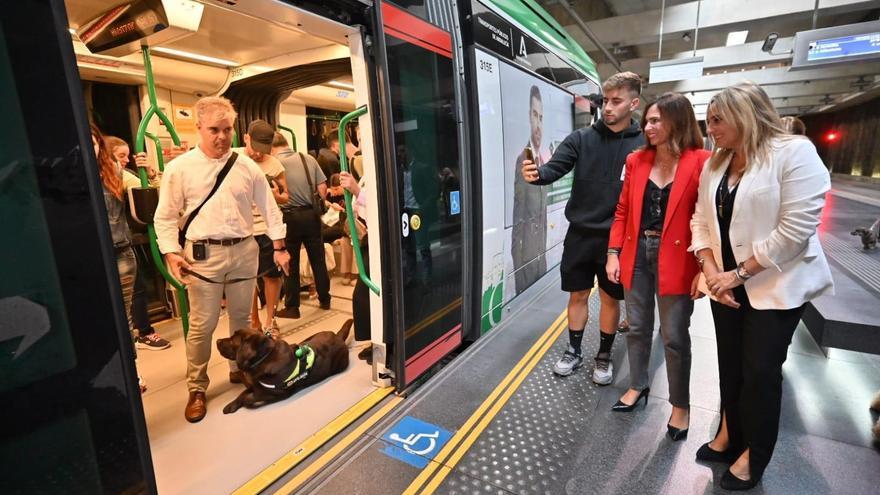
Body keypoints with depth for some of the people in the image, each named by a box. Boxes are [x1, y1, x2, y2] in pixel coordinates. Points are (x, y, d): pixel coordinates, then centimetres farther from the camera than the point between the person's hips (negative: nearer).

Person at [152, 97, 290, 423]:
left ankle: (239, 369, 35)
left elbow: (269, 209, 7)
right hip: (203, 254, -2)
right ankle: (196, 389, 19)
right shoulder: (179, 168, -2)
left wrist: (279, 246, 4)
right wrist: (171, 253, -9)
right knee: (202, 325, 2)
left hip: (244, 251, 3)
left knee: (241, 317, 15)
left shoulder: (247, 166, 4)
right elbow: (165, 217, 1)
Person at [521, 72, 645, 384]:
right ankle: (573, 352, 31)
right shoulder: (581, 138, 0)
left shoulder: (643, 145, -4)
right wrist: (537, 174, -35)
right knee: (578, 294, 12)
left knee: (610, 298, 12)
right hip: (580, 234, 1)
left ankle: (604, 356, 32)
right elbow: (556, 167, -13)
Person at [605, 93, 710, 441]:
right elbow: (623, 211, 7)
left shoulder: (701, 162, -7)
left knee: (674, 336, 8)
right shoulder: (636, 160, 5)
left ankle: (680, 404, 29)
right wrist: (614, 253, 1)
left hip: (675, 259, -4)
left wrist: (703, 268, -12)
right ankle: (638, 386, 37)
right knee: (637, 328, 15)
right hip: (636, 254, 4)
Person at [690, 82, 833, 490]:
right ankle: (730, 434, 35)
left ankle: (753, 456, 26)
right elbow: (701, 220, 3)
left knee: (761, 371, 5)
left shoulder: (794, 152, -13)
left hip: (775, 285, -5)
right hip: (726, 282, 5)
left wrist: (739, 273, -17)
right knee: (730, 364, 15)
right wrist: (711, 271, -9)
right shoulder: (715, 164, 6)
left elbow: (797, 228, -20)